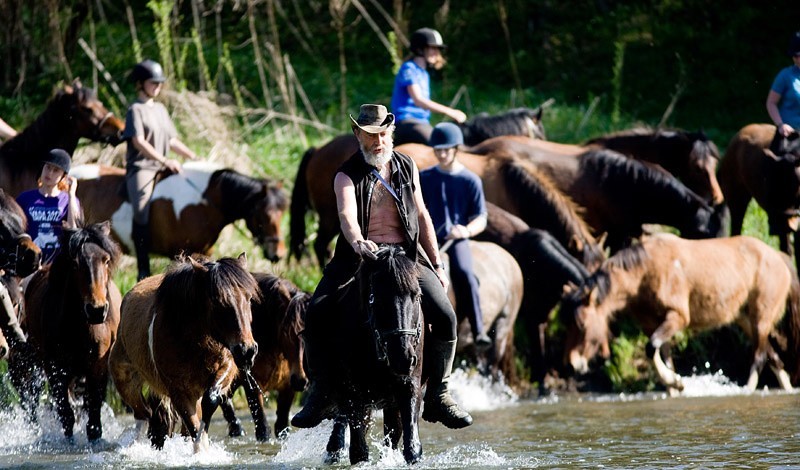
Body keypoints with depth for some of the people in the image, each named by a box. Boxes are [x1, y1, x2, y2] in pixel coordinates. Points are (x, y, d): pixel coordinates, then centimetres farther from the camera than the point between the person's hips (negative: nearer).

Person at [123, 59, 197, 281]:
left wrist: (194, 157, 12)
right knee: (142, 210, -25)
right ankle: (143, 269, -24)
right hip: (140, 168, -8)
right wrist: (165, 161, -21)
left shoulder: (160, 109, 21)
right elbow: (138, 142, -13)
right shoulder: (136, 110, -1)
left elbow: (172, 141, 25)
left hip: (162, 169, 8)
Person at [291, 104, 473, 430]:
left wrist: (437, 265, 12)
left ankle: (438, 397, -4)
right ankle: (320, 396, -11)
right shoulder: (347, 176, -4)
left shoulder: (407, 167, 9)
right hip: (359, 256, -2)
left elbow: (422, 216, 15)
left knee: (444, 316, -18)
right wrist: (357, 242, -46)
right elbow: (347, 215, -23)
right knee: (316, 314, -23)